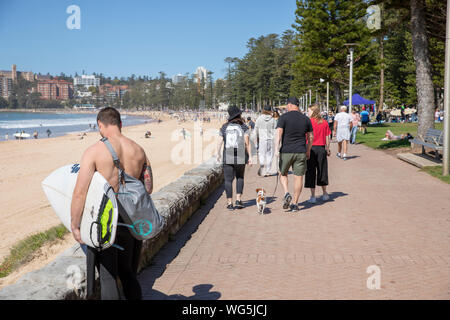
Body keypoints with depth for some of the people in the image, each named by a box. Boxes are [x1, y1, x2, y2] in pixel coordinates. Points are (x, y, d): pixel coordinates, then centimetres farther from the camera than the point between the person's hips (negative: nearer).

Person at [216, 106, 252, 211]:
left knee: (228, 180, 5)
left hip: (227, 157, 0)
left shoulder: (224, 127, 3)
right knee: (240, 178, 18)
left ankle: (229, 203, 2)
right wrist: (249, 157, -3)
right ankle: (238, 199, 8)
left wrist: (218, 154, 17)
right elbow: (247, 143, -8)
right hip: (240, 157, 0)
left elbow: (220, 142, 5)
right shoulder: (244, 127, -2)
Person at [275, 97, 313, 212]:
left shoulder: (284, 117, -3)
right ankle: (295, 204, 7)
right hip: (301, 152, 2)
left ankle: (287, 193, -5)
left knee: (283, 174, 17)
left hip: (286, 151, -2)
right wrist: (308, 151, 22)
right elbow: (310, 137, 12)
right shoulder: (306, 119, 8)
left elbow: (279, 132, -15)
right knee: (298, 177, 6)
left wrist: (277, 148, -18)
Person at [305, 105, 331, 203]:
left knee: (311, 172, 3)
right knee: (322, 171, 16)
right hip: (321, 149, 4)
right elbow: (327, 138, 6)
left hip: (311, 148, -4)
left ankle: (313, 196, 3)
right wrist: (327, 149, 15)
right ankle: (325, 194, 25)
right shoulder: (325, 123, 4)